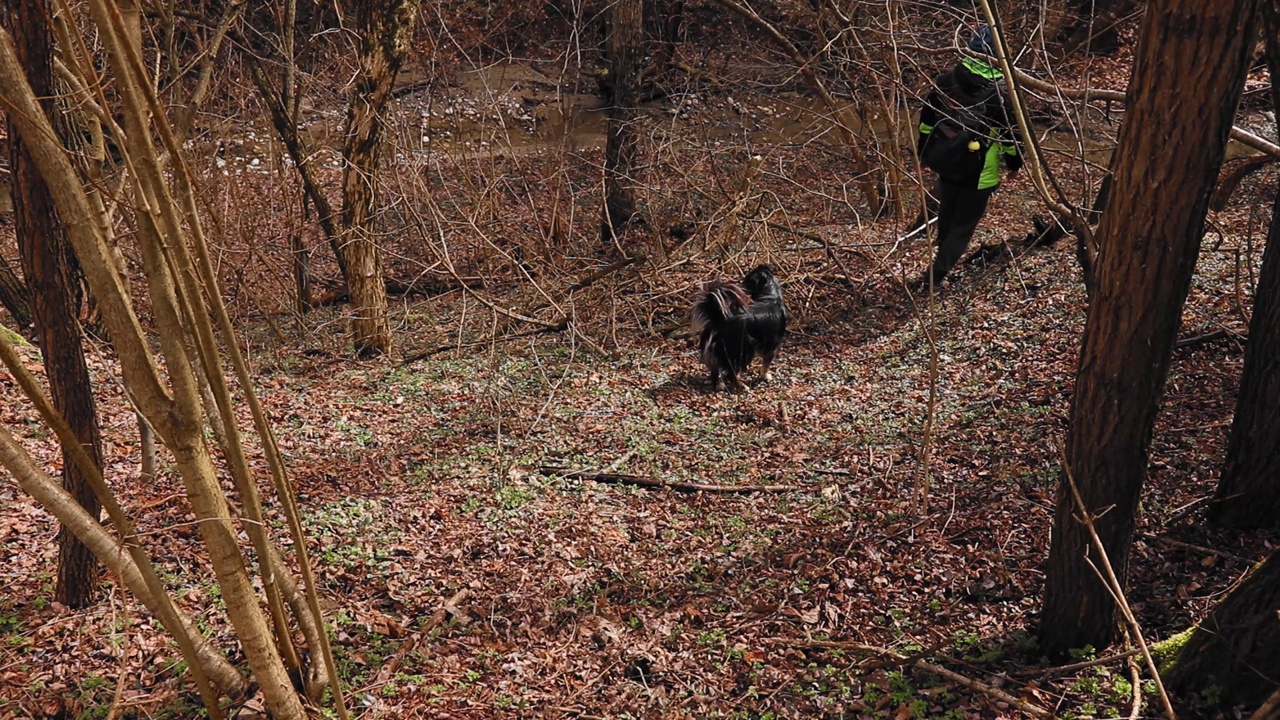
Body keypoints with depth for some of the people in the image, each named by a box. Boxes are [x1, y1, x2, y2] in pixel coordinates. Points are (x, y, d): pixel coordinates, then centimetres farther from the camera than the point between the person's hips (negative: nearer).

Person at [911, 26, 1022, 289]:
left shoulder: (946, 81, -6)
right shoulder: (1001, 92, -19)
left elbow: (926, 119, 5)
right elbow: (1011, 133, -9)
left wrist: (924, 150, 20)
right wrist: (1015, 161, 10)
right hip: (980, 171, -4)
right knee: (963, 224, 8)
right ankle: (935, 275, 7)